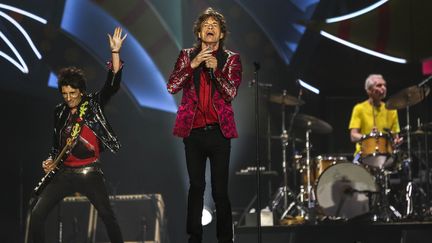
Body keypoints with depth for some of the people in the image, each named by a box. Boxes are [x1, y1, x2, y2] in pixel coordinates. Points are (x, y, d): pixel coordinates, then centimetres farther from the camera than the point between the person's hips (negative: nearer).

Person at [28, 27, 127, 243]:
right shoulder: (60, 112, 10)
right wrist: (51, 160, 2)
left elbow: (113, 84, -14)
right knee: (37, 213, -7)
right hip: (65, 173, 3)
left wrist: (115, 52, -22)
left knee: (107, 215, -7)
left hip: (90, 174, -3)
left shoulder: (93, 104, -1)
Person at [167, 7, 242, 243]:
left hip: (219, 132, -2)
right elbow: (171, 86, -4)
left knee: (220, 190, -2)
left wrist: (215, 69, -18)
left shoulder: (231, 59, 4)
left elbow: (231, 93, -6)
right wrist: (193, 65, -14)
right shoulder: (187, 56, 8)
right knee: (196, 187, 9)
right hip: (193, 131, 2)